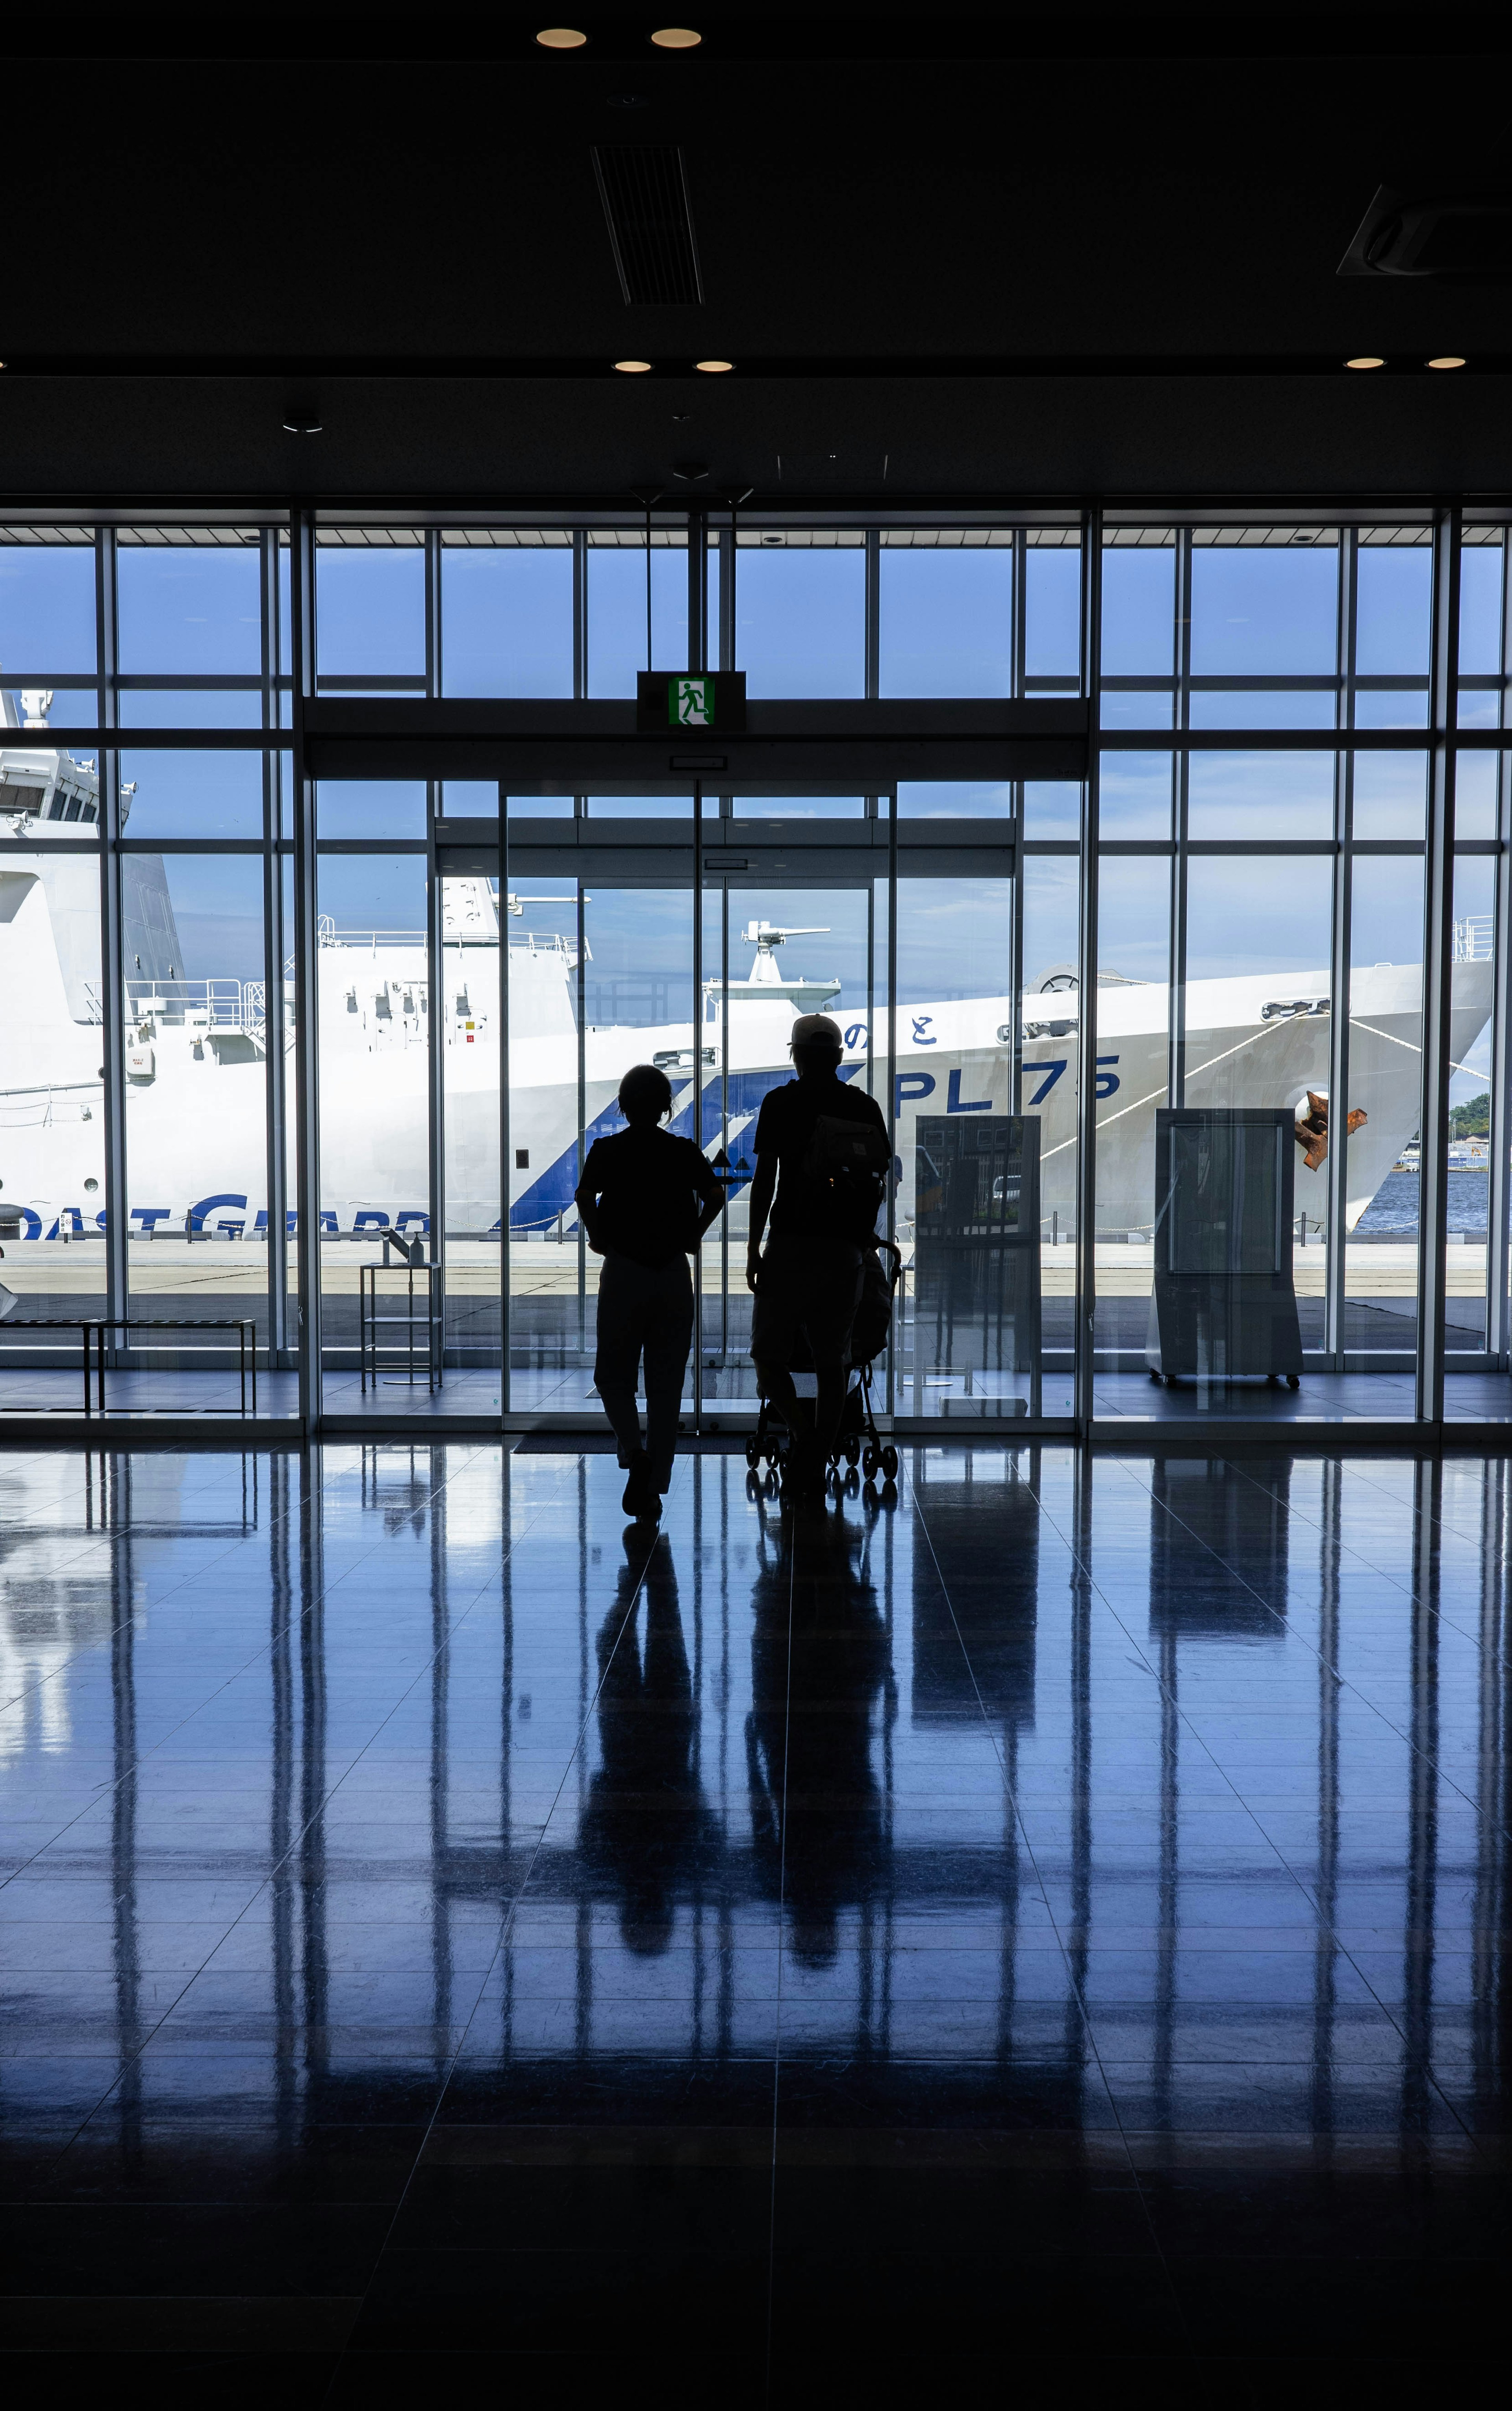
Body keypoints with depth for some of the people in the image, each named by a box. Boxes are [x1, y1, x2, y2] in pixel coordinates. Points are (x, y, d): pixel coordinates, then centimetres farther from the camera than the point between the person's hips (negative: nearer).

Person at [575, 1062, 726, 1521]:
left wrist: (599, 1238, 0)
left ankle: (635, 1452, -13)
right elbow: (715, 1196, -9)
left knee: (613, 1376, 13)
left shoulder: (607, 1150, 0)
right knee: (666, 1384, 7)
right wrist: (691, 1237, 3)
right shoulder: (685, 1152, 4)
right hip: (674, 1273, 2)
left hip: (623, 1272, -1)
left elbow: (585, 1196, -14)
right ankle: (653, 1489, 7)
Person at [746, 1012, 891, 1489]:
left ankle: (801, 1433, -16)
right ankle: (817, 1464, 11)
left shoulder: (781, 1102, -2)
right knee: (832, 1361, 10)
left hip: (792, 1244, -3)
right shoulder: (866, 1108, 9)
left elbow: (765, 1178, -6)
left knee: (769, 1352, 6)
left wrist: (753, 1247, -2)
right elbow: (882, 1175, 13)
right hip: (846, 1249, 3)